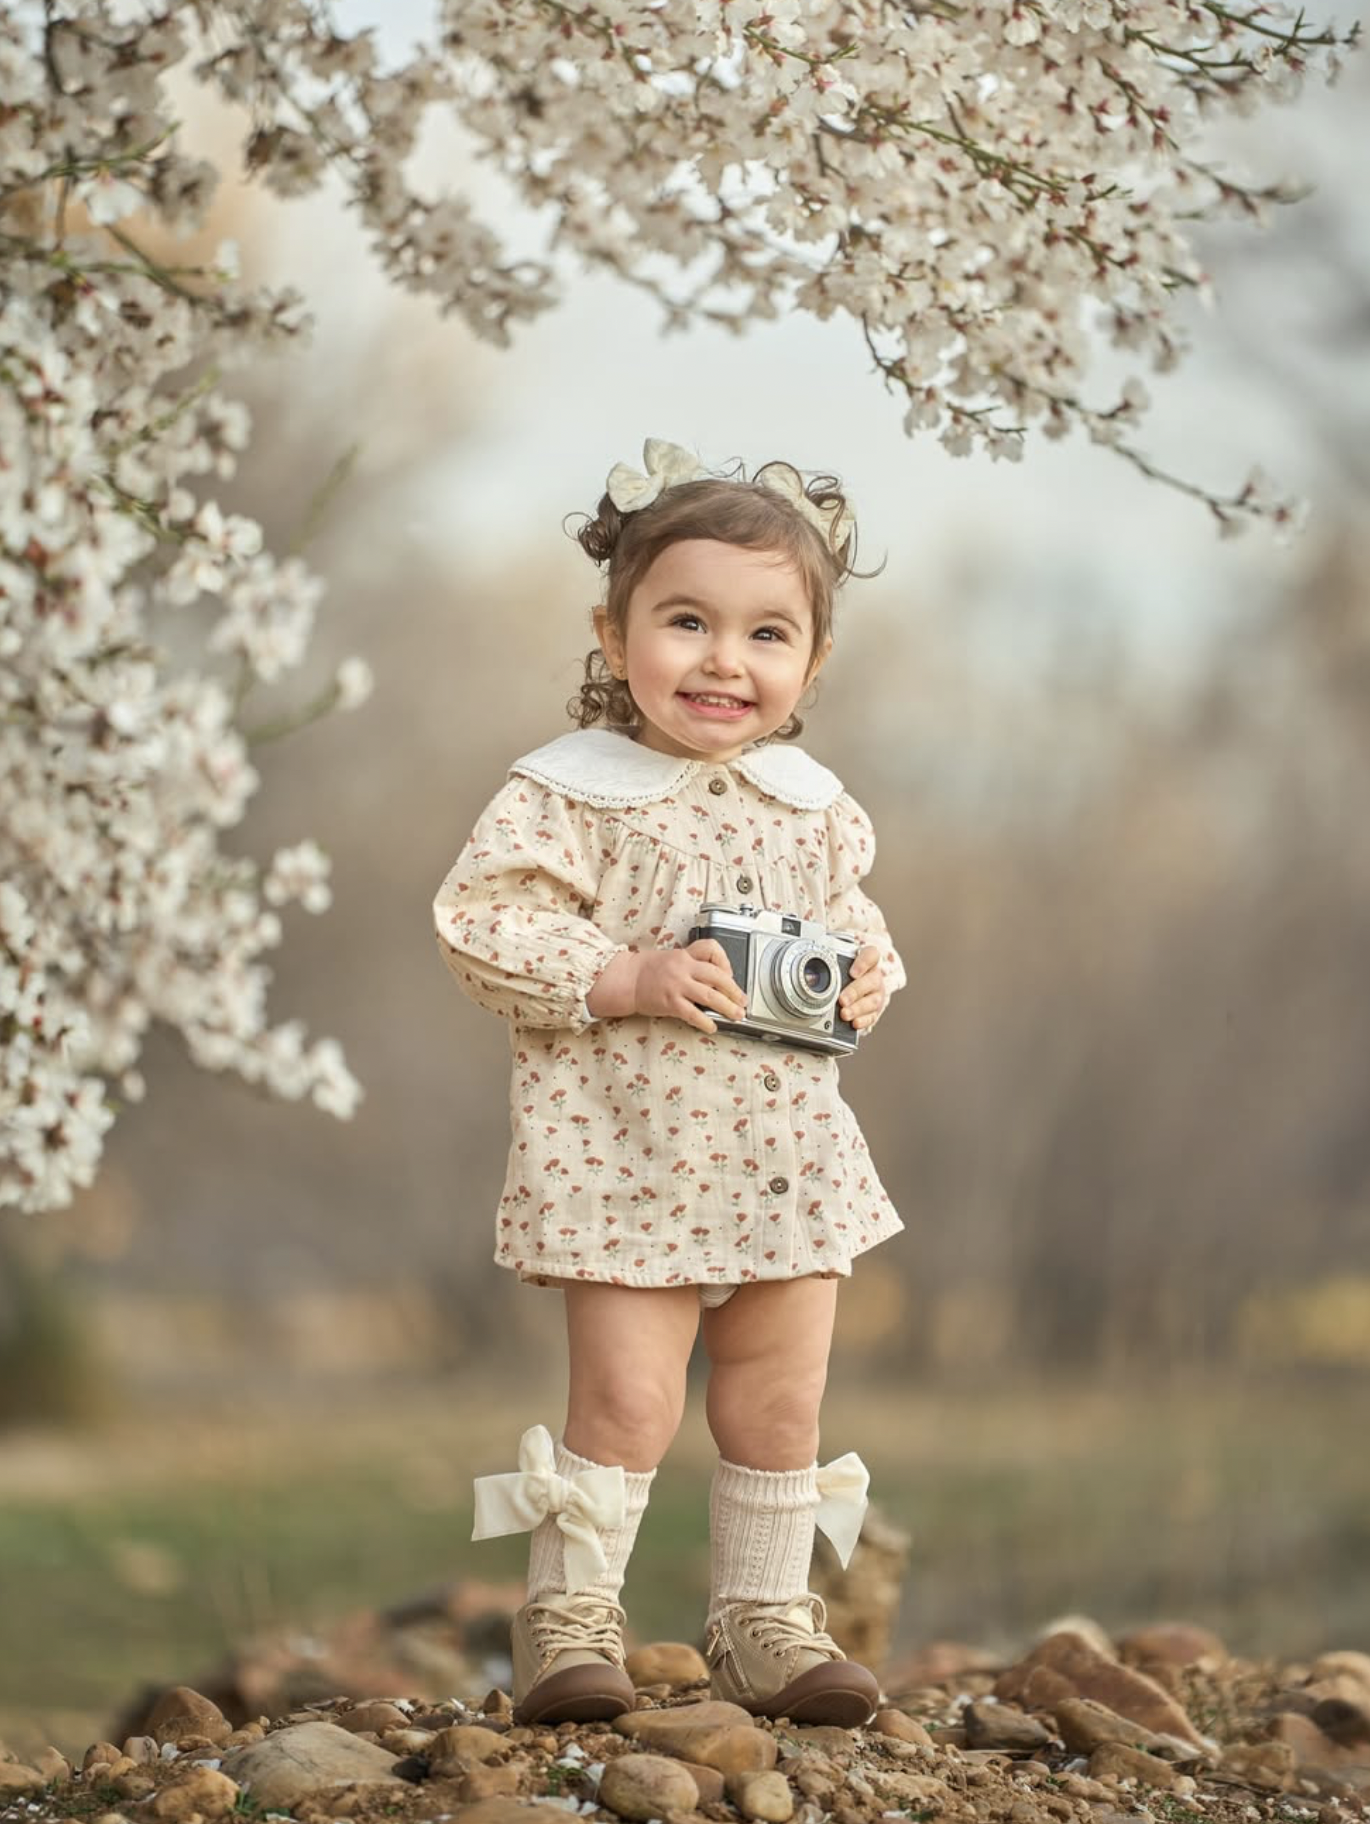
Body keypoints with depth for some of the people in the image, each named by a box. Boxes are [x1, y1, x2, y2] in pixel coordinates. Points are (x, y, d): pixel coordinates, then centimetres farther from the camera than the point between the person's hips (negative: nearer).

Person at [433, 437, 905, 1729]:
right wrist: (627, 979, -21)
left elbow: (849, 917, 20)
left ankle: (765, 1618, 25)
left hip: (786, 1155, 5)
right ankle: (570, 1618, 8)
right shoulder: (569, 795, -10)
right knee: (626, 1402, -7)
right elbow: (482, 925, -13)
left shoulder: (811, 805, 7)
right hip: (627, 1152, -5)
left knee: (780, 1406, 11)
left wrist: (868, 975, -2)